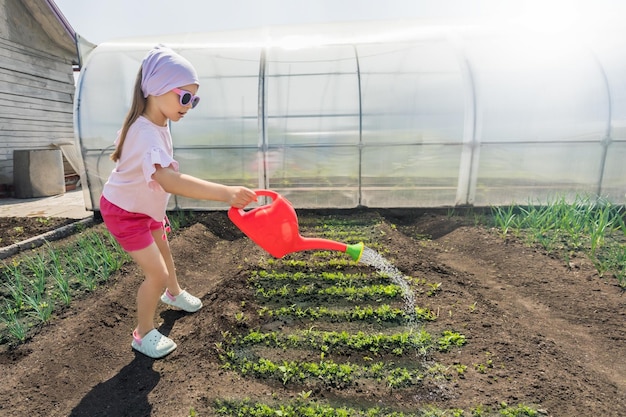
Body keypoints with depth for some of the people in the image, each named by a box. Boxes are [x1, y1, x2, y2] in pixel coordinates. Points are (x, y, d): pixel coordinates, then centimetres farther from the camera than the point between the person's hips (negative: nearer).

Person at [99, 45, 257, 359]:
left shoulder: (158, 122, -10)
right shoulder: (146, 133, -40)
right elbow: (168, 180, -58)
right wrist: (226, 193, -69)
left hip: (147, 204, 9)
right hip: (124, 211, -9)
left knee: (162, 249, 28)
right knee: (157, 274, -9)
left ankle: (174, 293, 57)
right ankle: (144, 334, 18)